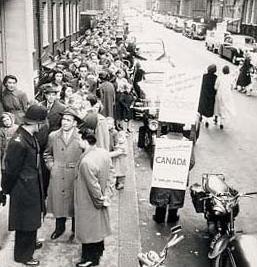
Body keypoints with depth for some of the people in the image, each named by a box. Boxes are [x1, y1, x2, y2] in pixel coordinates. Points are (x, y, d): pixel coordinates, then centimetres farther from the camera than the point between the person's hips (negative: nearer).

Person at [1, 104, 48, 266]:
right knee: (25, 221, 8)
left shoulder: (31, 137, 0)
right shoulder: (18, 142, -29)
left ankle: (30, 243, 47)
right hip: (24, 188, -9)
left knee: (32, 218, 25)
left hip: (33, 186, 9)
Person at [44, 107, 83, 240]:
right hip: (57, 176, 2)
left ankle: (75, 229, 30)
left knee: (75, 202, 10)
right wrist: (51, 166, 5)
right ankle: (59, 228, 32)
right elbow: (47, 153, 17)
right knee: (58, 201, 11)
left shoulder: (81, 137, -8)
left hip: (75, 177, -2)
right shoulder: (53, 136, 2)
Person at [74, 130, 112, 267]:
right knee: (98, 225, 25)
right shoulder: (104, 153, -7)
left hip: (89, 202, -8)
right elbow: (109, 172, 4)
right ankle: (99, 250, 45)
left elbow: (93, 186, -27)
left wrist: (99, 199, -11)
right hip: (100, 198, 8)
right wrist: (103, 194, 11)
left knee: (89, 230, 10)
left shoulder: (86, 162, -33)